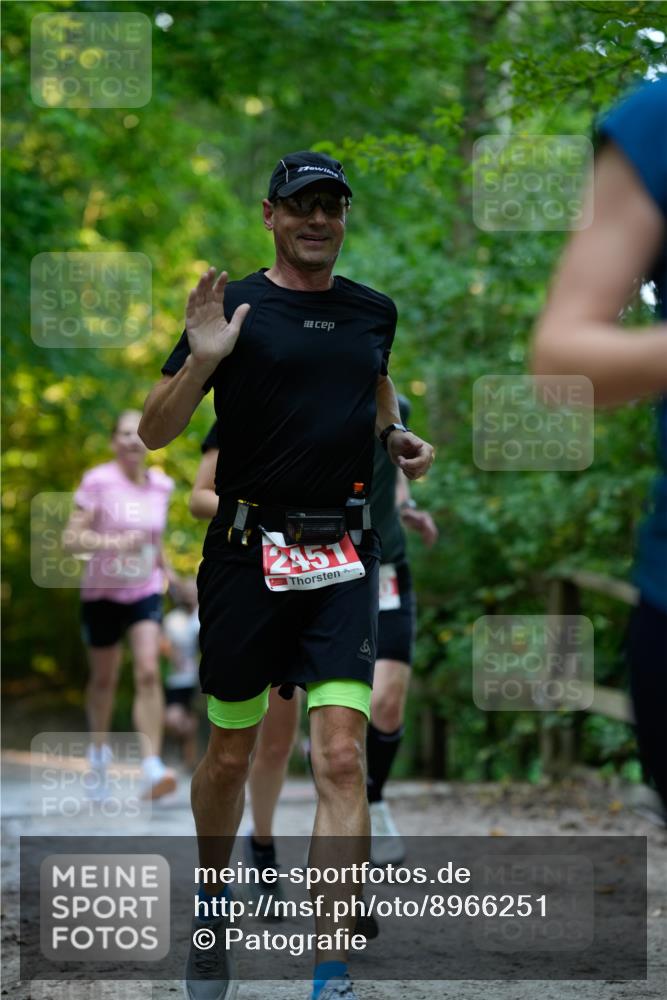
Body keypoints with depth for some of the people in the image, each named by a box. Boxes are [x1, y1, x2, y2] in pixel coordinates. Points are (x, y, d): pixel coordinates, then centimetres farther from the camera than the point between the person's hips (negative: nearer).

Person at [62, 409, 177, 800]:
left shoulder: (162, 486, 2)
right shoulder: (98, 482, -13)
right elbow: (71, 538, -19)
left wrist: (165, 567, 15)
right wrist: (114, 542, -32)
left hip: (146, 591, 2)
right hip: (102, 592, -2)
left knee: (149, 672, -17)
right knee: (104, 679, 12)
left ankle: (152, 767, -24)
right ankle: (100, 751, 39)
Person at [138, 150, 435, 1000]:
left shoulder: (373, 311, 12)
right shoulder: (235, 307, -1)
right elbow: (153, 433, -2)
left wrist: (396, 437, 13)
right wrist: (201, 361, -19)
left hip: (342, 559, 2)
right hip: (247, 553, -2)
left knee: (341, 757, -11)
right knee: (231, 753, 9)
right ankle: (211, 906, 37)